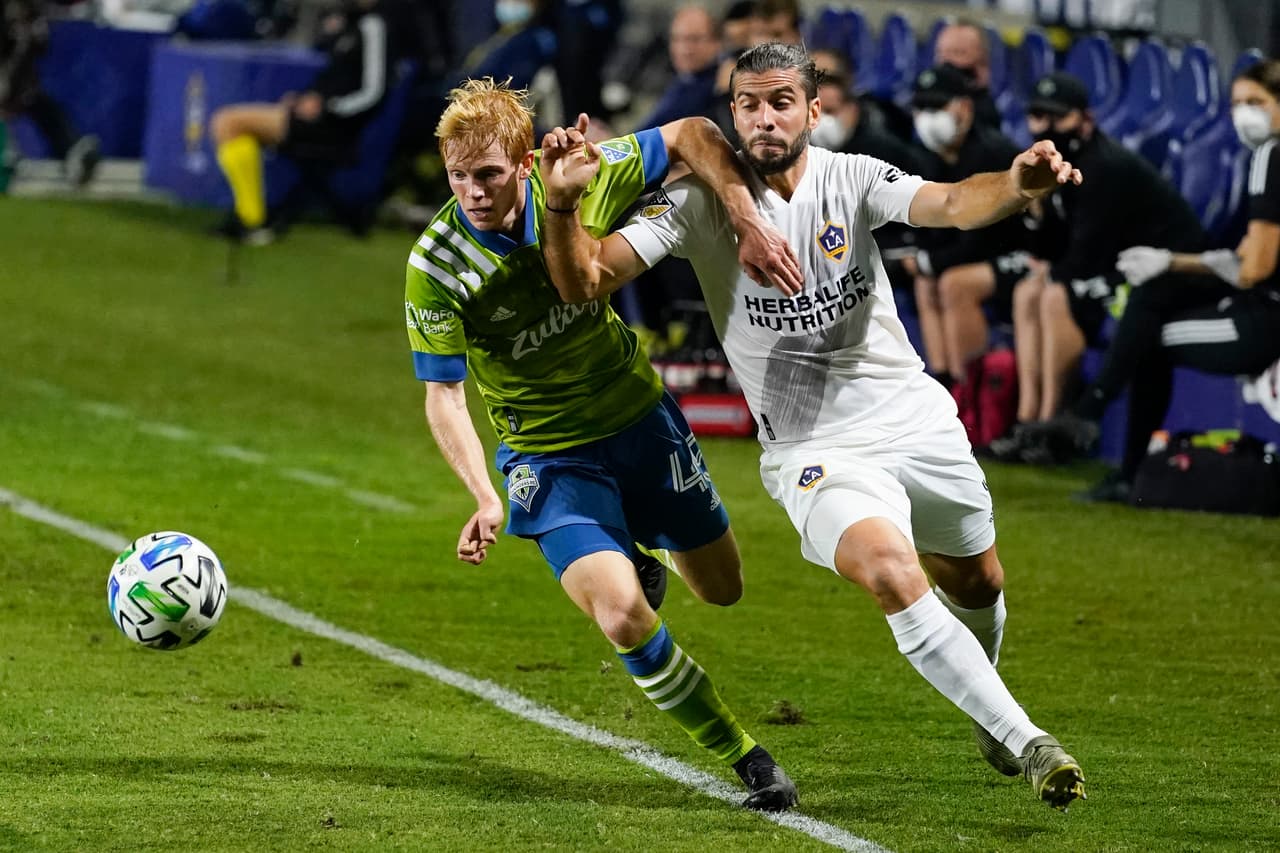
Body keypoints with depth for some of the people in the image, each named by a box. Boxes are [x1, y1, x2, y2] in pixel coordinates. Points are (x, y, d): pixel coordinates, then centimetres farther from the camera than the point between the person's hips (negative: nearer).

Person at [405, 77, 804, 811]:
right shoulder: (435, 267, -23)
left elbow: (690, 137, -7)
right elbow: (443, 395, -20)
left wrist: (749, 221, -21)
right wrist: (484, 497, -34)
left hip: (642, 417, 3)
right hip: (551, 455, -3)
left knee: (721, 586, 17)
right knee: (623, 614, -23)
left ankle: (647, 546, 54)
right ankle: (743, 754, -2)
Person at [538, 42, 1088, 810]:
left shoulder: (851, 179, -6)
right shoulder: (701, 203, -11)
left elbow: (952, 205, -23)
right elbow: (585, 282, -16)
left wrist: (1018, 185, -46)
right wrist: (564, 204, -37)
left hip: (917, 417, 3)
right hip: (815, 449, -3)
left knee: (977, 585, 18)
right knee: (893, 577, -29)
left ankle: (987, 716, 51)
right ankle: (1024, 742, -23)